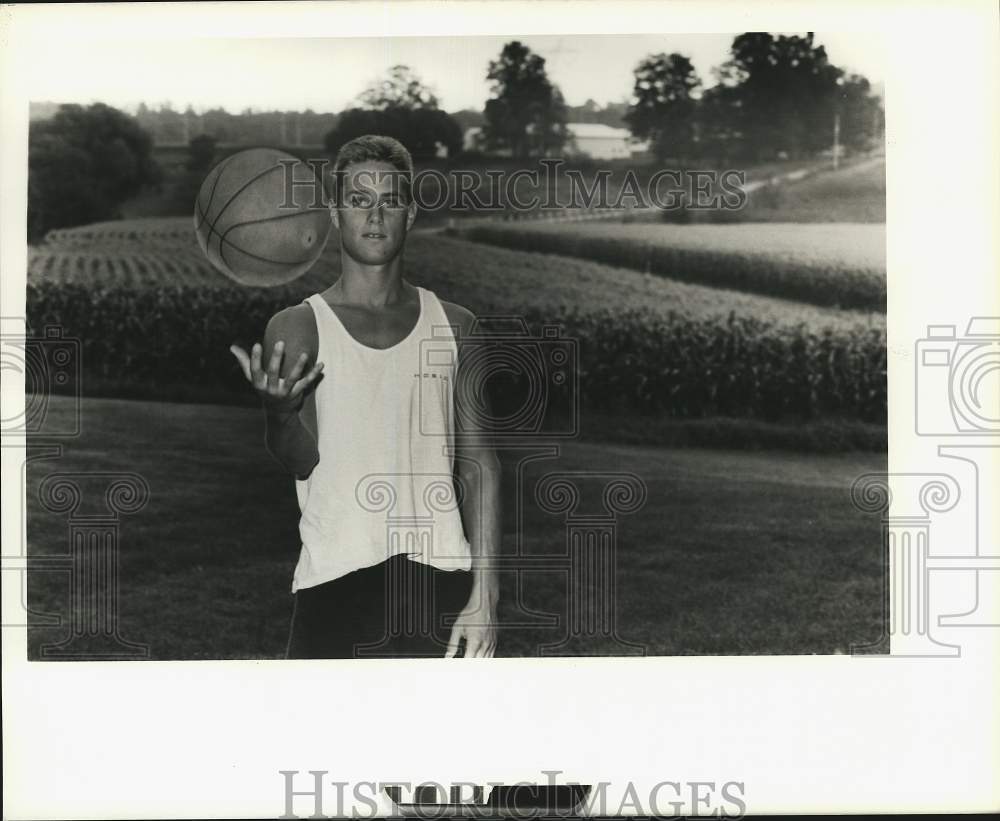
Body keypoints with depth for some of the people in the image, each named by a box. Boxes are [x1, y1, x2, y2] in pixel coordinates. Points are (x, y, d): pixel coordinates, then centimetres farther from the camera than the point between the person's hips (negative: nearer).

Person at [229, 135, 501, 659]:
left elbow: (479, 465, 7)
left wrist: (484, 593, 0)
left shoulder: (453, 326, 8)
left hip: (439, 579, 2)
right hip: (336, 583, -2)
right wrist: (278, 409, -30)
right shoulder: (299, 326, 2)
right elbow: (301, 460, -8)